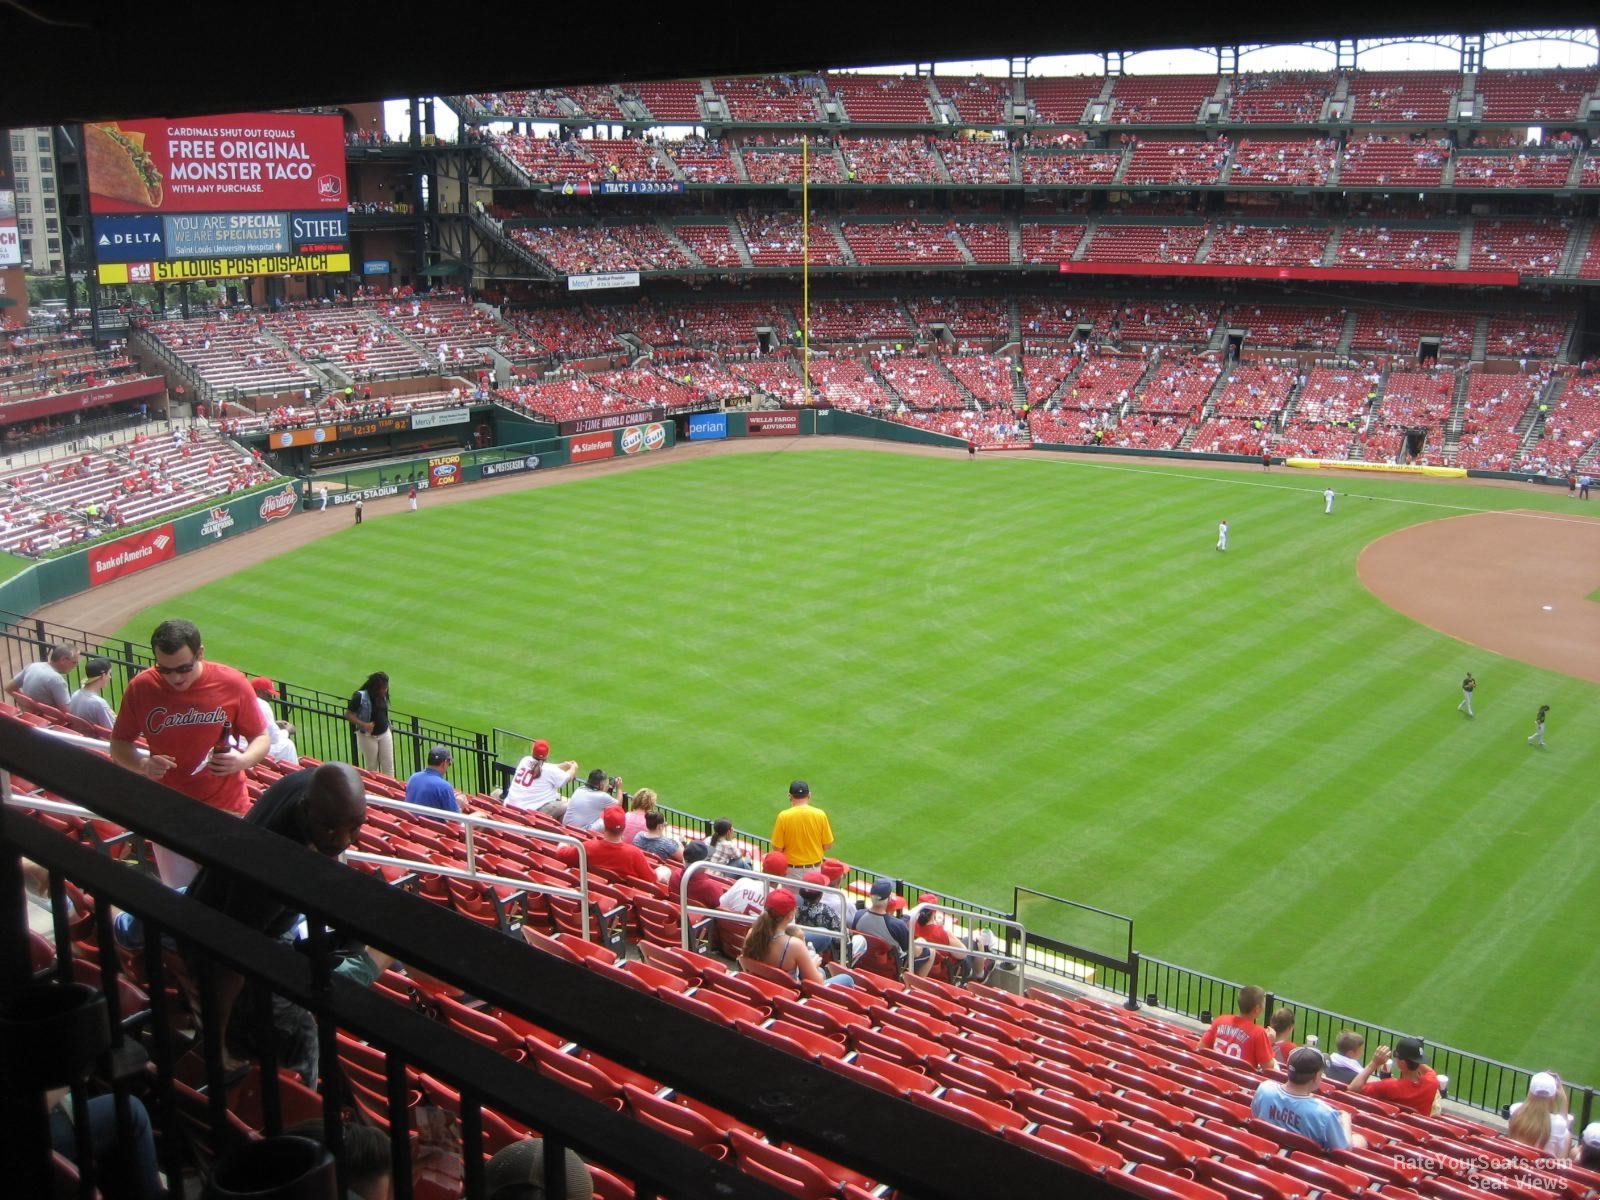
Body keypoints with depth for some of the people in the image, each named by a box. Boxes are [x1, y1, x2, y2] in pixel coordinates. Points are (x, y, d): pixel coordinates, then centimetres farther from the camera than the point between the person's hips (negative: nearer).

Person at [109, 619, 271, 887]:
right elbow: (119, 745, 2)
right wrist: (143, 764, -18)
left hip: (227, 812, -1)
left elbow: (262, 737, -1)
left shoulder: (233, 684, -13)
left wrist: (243, 760, -22)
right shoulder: (141, 687, -10)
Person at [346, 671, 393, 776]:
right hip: (368, 736, -5)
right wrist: (363, 725, -29)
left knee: (388, 765, 10)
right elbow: (348, 715, -18)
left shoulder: (383, 696, -4)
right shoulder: (360, 696, -21)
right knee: (371, 767, 9)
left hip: (385, 733, 5)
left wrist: (389, 729, 13)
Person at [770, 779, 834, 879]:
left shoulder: (783, 816, -14)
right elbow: (828, 845, -2)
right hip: (815, 869, 2)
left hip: (792, 870, -2)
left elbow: (777, 848, -9)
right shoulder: (820, 815, -9)